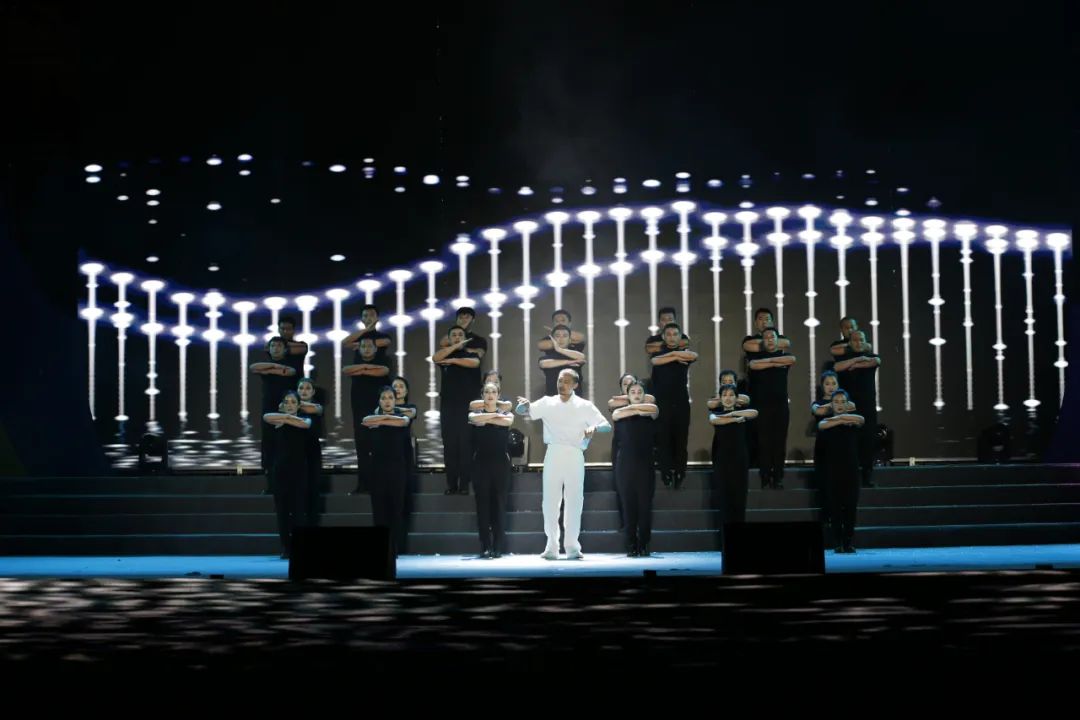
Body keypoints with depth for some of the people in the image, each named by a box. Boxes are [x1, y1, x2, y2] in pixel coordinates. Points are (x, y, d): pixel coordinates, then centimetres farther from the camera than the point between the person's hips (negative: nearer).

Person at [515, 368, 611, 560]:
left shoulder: (584, 406, 7)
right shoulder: (547, 403, 10)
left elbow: (607, 426, 3)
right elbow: (521, 411, 7)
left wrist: (594, 428, -21)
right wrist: (524, 406, -19)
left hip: (574, 456, -1)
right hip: (553, 455, 1)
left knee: (574, 501, -1)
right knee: (550, 501, 0)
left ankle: (572, 546, 3)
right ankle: (552, 546, 6)